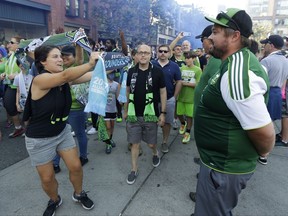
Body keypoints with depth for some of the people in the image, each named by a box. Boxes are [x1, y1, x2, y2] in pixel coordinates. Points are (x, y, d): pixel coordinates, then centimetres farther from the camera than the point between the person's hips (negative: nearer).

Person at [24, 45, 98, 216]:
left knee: (76, 167, 8)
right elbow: (66, 75, -42)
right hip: (40, 139, -5)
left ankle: (79, 194, 37)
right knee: (47, 178, 10)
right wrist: (90, 64, -50)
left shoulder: (63, 78, -5)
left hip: (63, 131, 5)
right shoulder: (40, 79, -25)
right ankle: (54, 200, 42)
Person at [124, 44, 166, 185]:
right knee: (135, 143, 8)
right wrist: (126, 110, 13)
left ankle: (155, 153, 46)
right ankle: (134, 169, 25)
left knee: (151, 143, 12)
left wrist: (163, 113, -5)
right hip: (134, 115, 2)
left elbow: (163, 92, -2)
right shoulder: (131, 71, 2)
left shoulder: (157, 71, -6)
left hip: (150, 115, -2)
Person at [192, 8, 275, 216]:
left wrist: (262, 153, -7)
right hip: (222, 160, 10)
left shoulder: (237, 73, -30)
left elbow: (263, 132, -29)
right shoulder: (235, 63, 5)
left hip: (224, 166, -10)